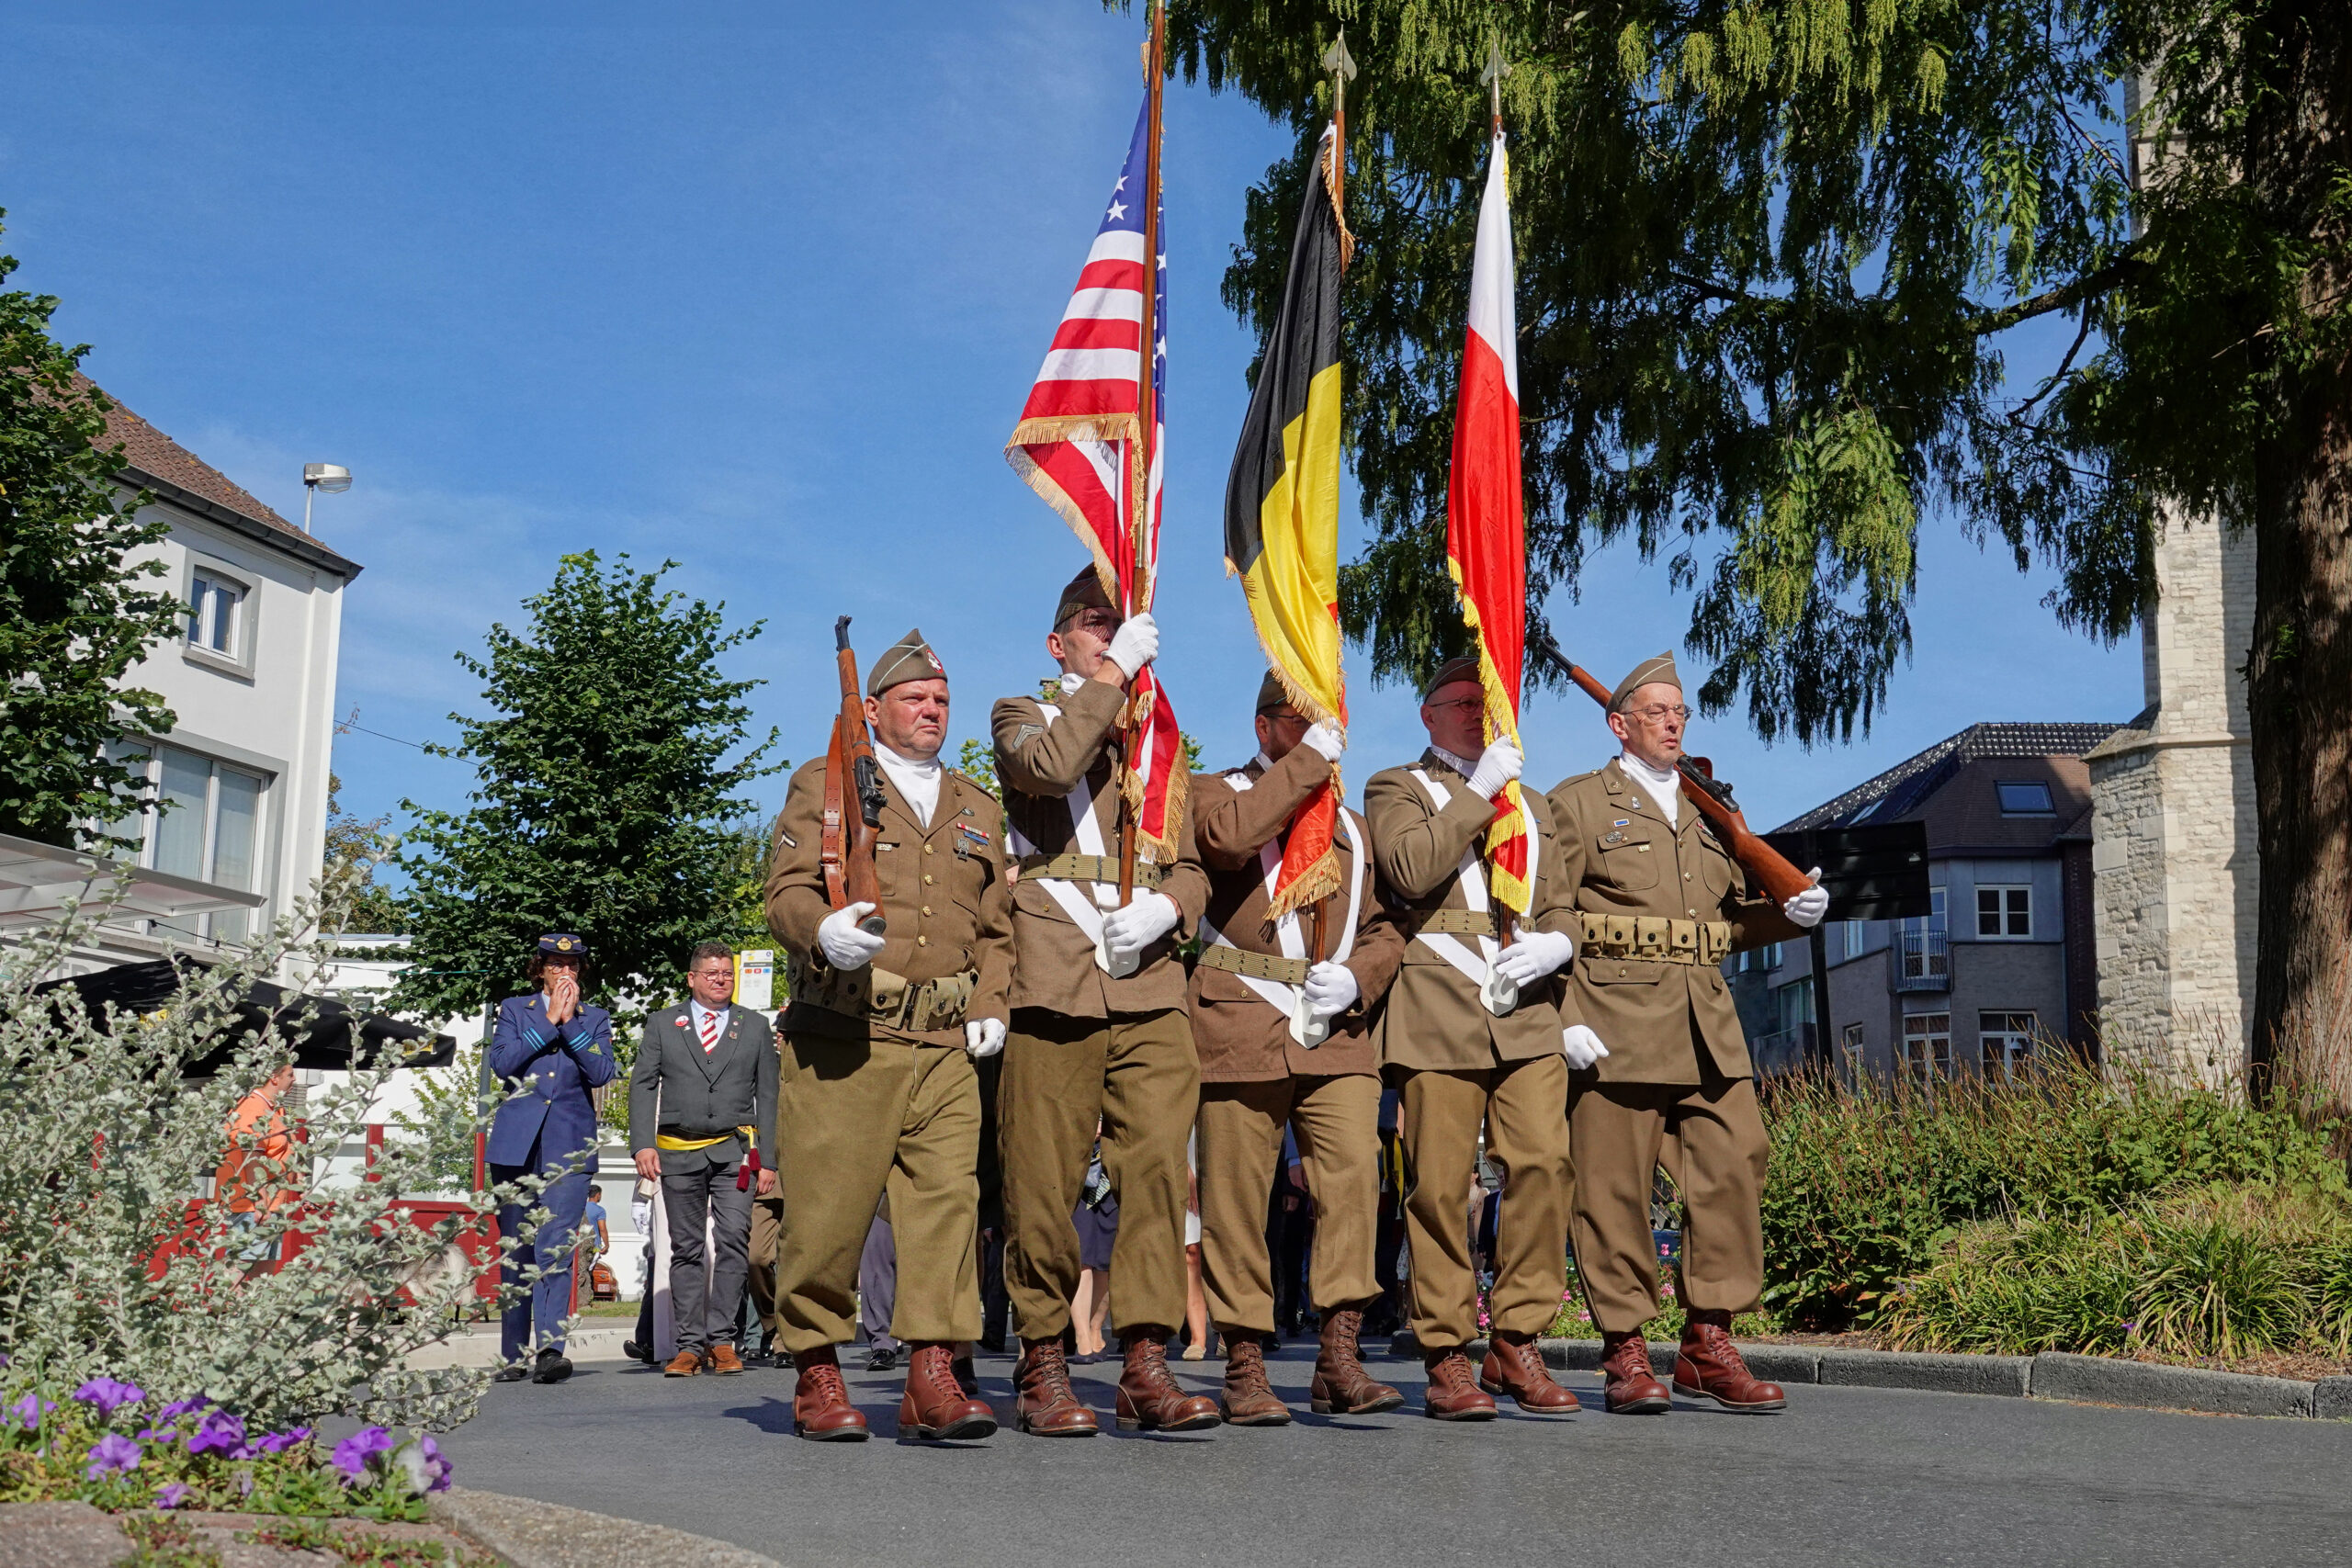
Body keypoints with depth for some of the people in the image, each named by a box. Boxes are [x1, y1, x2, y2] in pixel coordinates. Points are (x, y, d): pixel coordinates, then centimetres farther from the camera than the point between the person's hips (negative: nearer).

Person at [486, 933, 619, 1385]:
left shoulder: (595, 1018, 13)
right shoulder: (514, 1010, 12)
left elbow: (601, 1073, -3)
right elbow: (502, 1062, -4)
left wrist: (570, 1021, -6)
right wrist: (549, 1021, -5)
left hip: (569, 1144, -1)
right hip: (516, 1143, 1)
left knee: (556, 1246, -14)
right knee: (515, 1250, 5)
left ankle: (550, 1349, -23)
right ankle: (513, 1356, 13)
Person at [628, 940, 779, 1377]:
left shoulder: (755, 1027, 12)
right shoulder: (662, 1025, 11)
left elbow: (767, 1096, 11)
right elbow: (642, 1085, 6)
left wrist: (768, 1160, 5)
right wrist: (643, 1144, -7)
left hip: (735, 1150, 0)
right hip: (678, 1152, 0)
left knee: (733, 1240, -13)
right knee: (686, 1248, 3)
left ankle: (722, 1339, -7)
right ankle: (691, 1344, 7)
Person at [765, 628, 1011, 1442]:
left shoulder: (978, 809, 22)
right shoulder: (823, 784, 9)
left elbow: (997, 926, 23)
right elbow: (787, 889, -2)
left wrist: (991, 1006, 6)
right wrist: (821, 931, -24)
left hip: (945, 1043, 4)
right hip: (842, 1038, -3)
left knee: (947, 1199, -7)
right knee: (827, 1207, -2)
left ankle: (933, 1376, -5)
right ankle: (817, 1374, 12)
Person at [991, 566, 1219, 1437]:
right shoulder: (1022, 716, 14)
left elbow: (1191, 866, 18)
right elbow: (1051, 767, -12)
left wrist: (1164, 907, -3)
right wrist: (1112, 673, -6)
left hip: (1150, 981, 3)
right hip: (1055, 973, -3)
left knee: (1159, 1166, -6)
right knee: (1044, 1179, -4)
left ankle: (1146, 1364, -3)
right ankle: (1041, 1363, 7)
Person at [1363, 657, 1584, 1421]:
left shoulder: (1531, 805, 28)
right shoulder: (1395, 789, 11)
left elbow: (1558, 904, 24)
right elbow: (1411, 869, -9)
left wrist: (1556, 943, 1)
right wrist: (1477, 791, -6)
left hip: (1528, 1013, 4)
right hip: (1439, 1014, -4)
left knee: (1545, 1165, -9)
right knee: (1439, 1185, -6)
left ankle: (1516, 1343, 0)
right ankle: (1447, 1355, 2)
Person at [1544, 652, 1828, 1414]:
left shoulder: (1708, 812, 24)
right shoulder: (1577, 803, 5)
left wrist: (1790, 912, 6)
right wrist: (1563, 1019, -13)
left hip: (1709, 1028, 6)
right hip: (1615, 1025, -5)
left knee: (1735, 1166, -3)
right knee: (1615, 1187, -3)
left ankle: (1709, 1344, 6)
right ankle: (1625, 1352, 7)